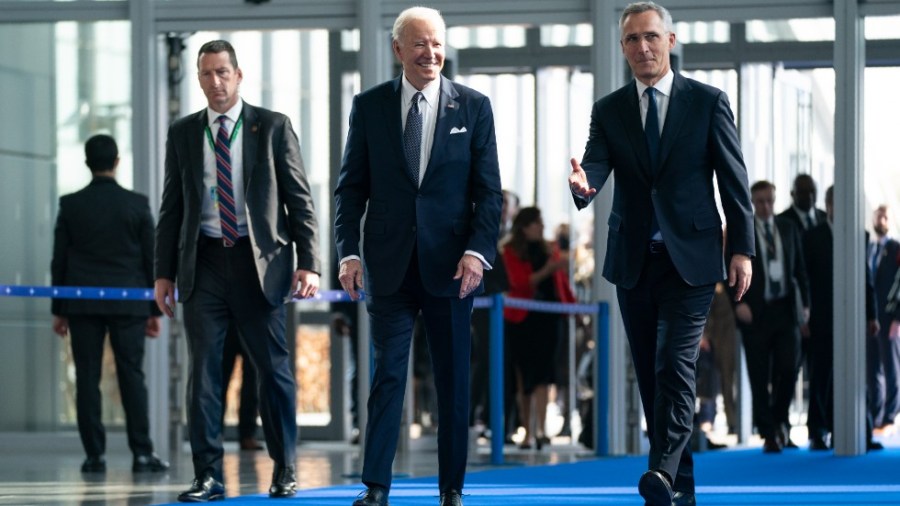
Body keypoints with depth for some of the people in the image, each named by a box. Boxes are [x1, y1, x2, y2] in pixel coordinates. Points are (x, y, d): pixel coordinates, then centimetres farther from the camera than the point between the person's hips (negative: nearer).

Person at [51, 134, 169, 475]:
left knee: (88, 379, 1)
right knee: (132, 376, 0)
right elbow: (150, 259, 3)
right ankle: (142, 453, -5)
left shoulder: (71, 205, 1)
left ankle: (95, 455, -2)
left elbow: (59, 260, 3)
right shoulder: (137, 204, 1)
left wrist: (58, 309, 9)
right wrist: (155, 310, 9)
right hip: (128, 304, 0)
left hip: (82, 305, 0)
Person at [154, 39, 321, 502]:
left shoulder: (273, 127, 4)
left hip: (259, 262, -2)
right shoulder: (182, 134, 10)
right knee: (203, 371, -1)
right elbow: (171, 208, 13)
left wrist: (308, 263, -6)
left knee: (273, 369, 1)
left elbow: (299, 199, 3)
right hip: (204, 263, 2)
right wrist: (164, 272, 7)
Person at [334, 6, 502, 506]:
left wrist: (478, 250, -10)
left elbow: (488, 190, 2)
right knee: (387, 374, -2)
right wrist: (349, 252, -4)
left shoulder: (473, 107, 3)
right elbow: (351, 187, 5)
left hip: (450, 264, 0)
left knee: (454, 379, 6)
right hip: (390, 265, 0)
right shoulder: (369, 106, 4)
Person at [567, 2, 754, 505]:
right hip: (634, 260, 4)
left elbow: (734, 179, 0)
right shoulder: (609, 110, 7)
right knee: (650, 371, 6)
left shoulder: (709, 102, 0)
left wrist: (742, 249, -6)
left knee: (675, 362, -18)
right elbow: (597, 165, -7)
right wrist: (583, 183, -32)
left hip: (690, 259, -4)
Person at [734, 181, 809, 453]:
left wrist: (806, 302, 6)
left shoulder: (788, 229, 11)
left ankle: (780, 421, 17)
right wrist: (739, 302, -15)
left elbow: (800, 268, 14)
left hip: (785, 308, 3)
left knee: (789, 368, -6)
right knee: (760, 376, 0)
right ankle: (769, 434, 7)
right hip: (755, 312, -2)